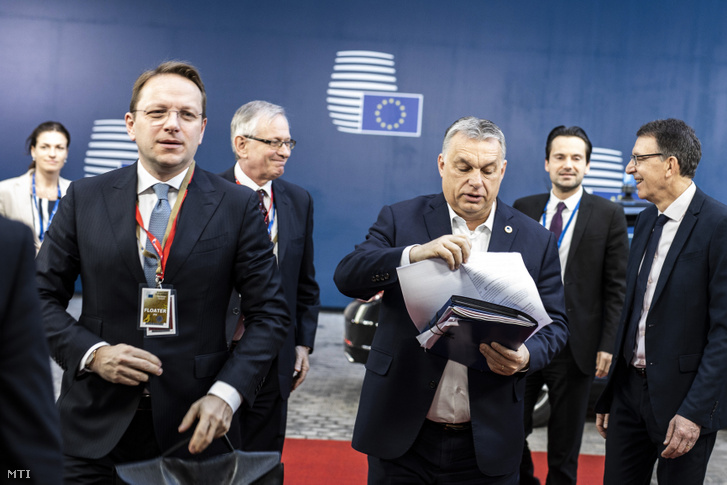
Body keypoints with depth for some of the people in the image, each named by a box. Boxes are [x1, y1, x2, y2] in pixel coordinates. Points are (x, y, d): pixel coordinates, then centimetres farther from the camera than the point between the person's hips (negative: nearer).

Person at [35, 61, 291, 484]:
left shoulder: (239, 206, -1)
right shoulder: (85, 198, 3)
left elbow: (270, 313, -1)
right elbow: (42, 297, 6)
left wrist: (226, 392, -12)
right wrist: (92, 353, -11)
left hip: (194, 428, -1)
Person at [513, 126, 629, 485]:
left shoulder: (609, 215, -2)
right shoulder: (523, 210, 5)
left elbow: (616, 287, -3)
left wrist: (608, 345, -9)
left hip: (575, 348, -2)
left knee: (564, 449, 11)